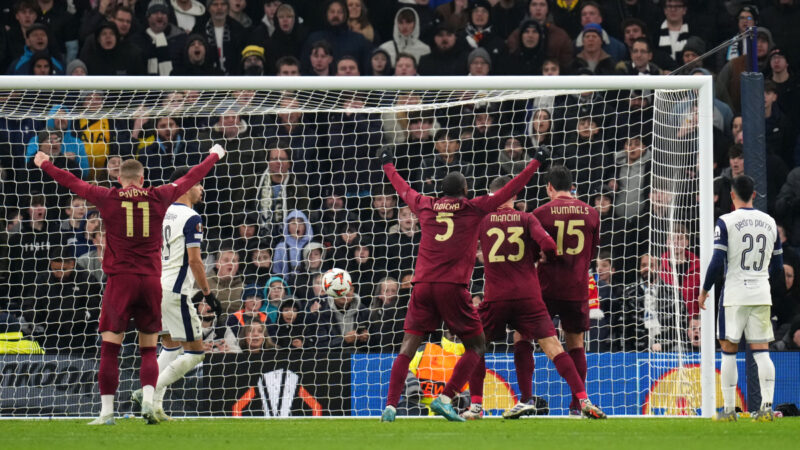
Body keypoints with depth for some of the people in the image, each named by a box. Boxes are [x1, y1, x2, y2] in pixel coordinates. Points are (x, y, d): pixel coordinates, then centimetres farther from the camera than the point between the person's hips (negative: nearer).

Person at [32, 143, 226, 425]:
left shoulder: (108, 199, 0)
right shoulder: (159, 198, 3)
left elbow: (72, 182, 13)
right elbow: (190, 179, 17)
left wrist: (45, 164, 29)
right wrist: (215, 156, 34)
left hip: (119, 280, -1)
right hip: (151, 280, 2)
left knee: (110, 348, 1)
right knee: (149, 350, 8)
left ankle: (107, 411, -4)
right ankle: (148, 401, -10)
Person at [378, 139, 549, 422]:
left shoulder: (425, 206, 13)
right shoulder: (473, 208, 5)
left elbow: (402, 188, 31)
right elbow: (509, 191, 10)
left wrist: (387, 165, 50)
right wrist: (536, 163, 20)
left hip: (423, 285, 3)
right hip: (453, 287, -3)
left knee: (407, 348, 3)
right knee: (476, 346, 8)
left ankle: (390, 405, -10)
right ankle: (445, 398, -7)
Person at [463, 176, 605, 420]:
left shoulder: (482, 220, 4)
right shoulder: (526, 219, 3)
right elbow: (547, 245, -9)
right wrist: (544, 256, 13)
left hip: (496, 297, 0)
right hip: (528, 296, 0)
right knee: (552, 346, 0)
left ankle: (476, 405, 12)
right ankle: (583, 400, -10)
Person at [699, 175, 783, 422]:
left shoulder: (726, 222, -7)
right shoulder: (770, 223, 7)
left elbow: (717, 263, -11)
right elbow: (778, 268, 13)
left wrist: (704, 290, 3)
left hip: (734, 295, -3)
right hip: (762, 295, 3)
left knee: (729, 351, 4)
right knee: (761, 351, 4)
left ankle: (729, 409, 4)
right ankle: (766, 406, -7)